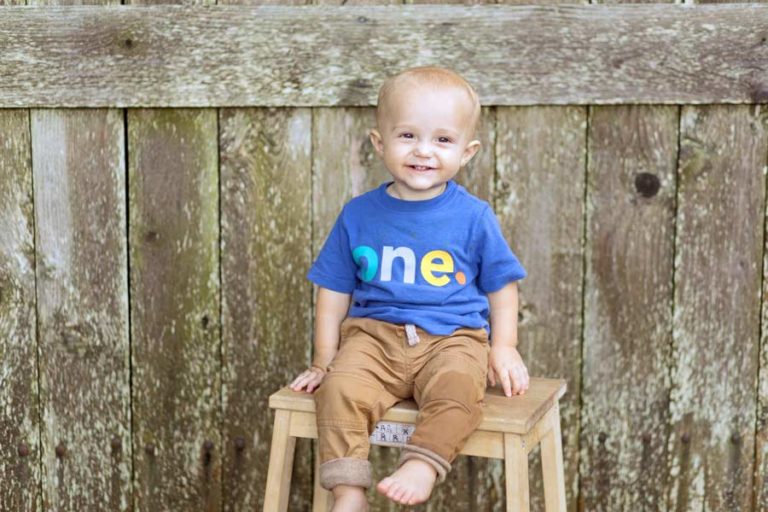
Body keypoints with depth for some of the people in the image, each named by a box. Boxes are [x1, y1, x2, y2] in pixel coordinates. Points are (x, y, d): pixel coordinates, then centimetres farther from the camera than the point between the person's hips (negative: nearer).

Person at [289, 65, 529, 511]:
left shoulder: (474, 216, 4)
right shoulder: (358, 215, 7)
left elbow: (501, 285, 13)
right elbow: (334, 292, 13)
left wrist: (504, 347, 3)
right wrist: (324, 359, 10)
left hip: (453, 338, -1)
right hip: (374, 334, 1)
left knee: (458, 388, -34)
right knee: (341, 387, -29)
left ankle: (422, 466, -35)